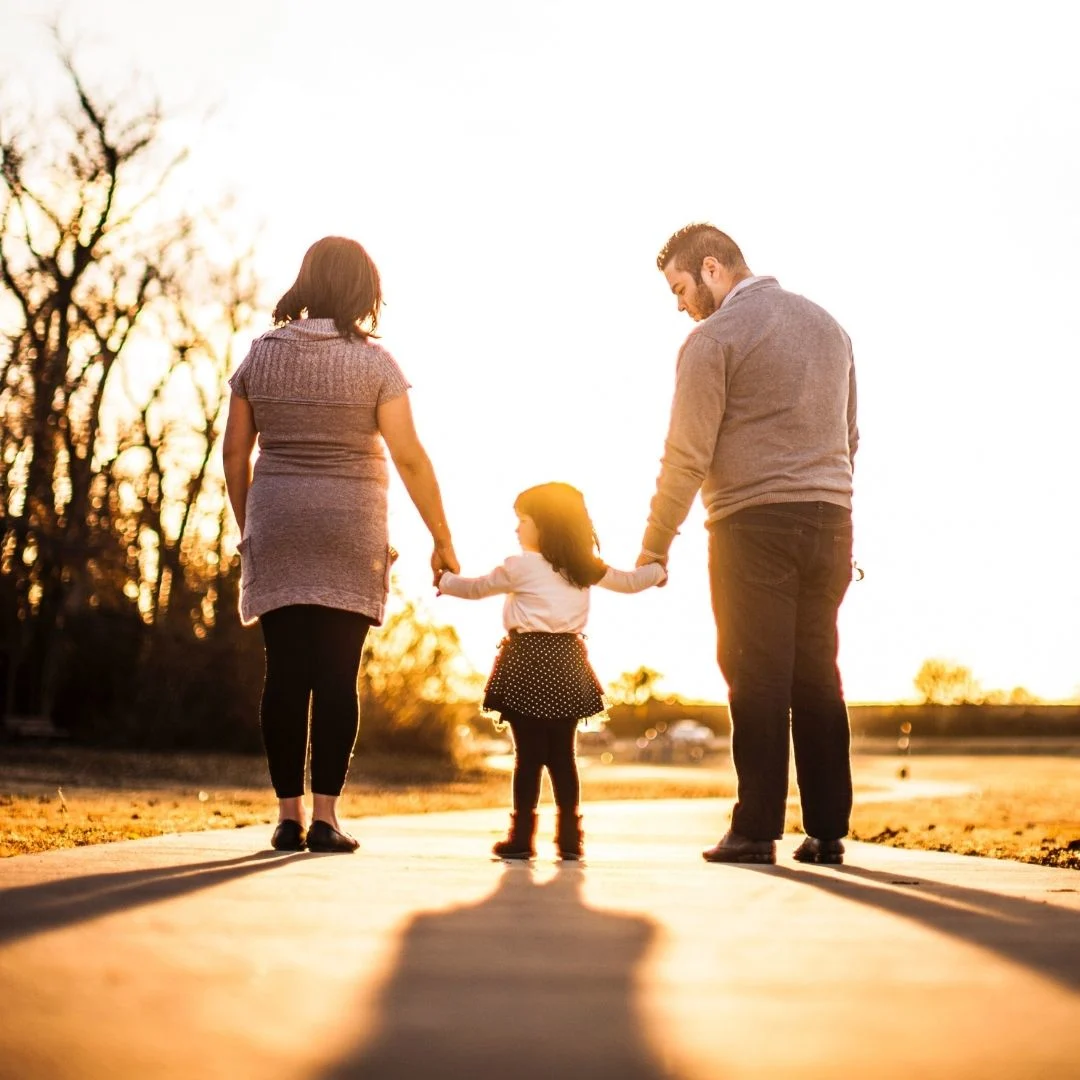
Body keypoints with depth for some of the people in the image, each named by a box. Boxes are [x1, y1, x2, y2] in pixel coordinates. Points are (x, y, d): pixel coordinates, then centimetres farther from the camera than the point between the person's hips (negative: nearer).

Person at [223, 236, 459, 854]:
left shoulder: (261, 356, 6)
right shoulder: (372, 362, -4)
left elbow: (235, 452, 8)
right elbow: (410, 459, -6)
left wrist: (247, 527, 19)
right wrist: (442, 541, 0)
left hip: (277, 530, 3)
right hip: (349, 533, -3)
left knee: (286, 674, 4)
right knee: (338, 674, 0)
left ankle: (290, 815, 6)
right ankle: (325, 816, -1)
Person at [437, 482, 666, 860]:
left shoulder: (519, 566, -2)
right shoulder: (586, 567, 11)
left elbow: (475, 588, 9)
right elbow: (629, 581, 24)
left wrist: (444, 580, 28)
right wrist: (658, 570, 44)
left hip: (528, 661, -4)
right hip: (566, 663, 5)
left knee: (528, 753, -3)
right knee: (562, 753, 9)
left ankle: (522, 836, -1)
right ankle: (569, 835, 9)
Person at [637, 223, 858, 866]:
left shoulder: (714, 337, -5)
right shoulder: (827, 325, 18)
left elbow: (688, 456, -8)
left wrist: (653, 547, -1)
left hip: (754, 524, -6)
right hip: (830, 522, 6)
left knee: (758, 678, -3)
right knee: (818, 675, 8)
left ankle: (757, 831, -2)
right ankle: (828, 832, 9)